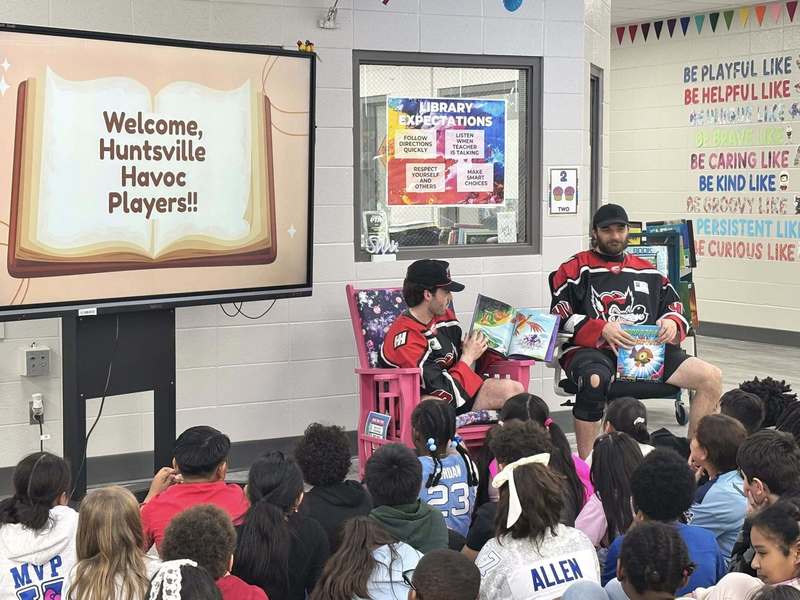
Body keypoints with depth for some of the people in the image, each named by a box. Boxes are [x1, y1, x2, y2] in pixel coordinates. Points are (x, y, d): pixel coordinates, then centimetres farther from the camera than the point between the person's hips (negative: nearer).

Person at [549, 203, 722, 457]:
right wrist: (602, 329, -16)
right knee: (595, 381, -42)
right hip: (591, 349, -4)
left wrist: (672, 323, -1)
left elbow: (675, 309, 25)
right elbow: (560, 317, -1)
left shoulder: (647, 271, 25)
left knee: (711, 377, -12)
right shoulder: (575, 269, 10)